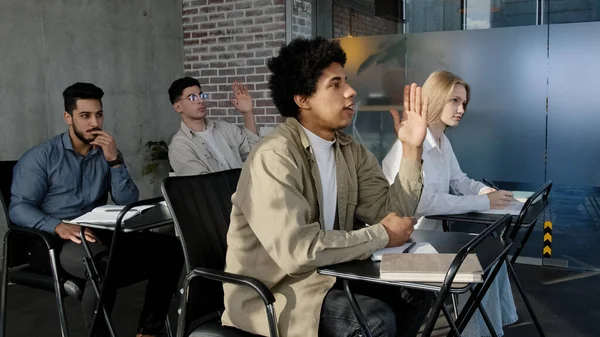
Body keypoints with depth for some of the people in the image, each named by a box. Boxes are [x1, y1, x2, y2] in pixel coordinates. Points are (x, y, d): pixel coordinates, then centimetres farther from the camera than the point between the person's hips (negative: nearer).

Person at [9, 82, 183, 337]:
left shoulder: (107, 154, 14)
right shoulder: (41, 156, 2)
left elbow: (128, 202, 4)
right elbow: (19, 207, -9)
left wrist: (115, 161, -9)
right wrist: (59, 227, -28)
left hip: (102, 234, 5)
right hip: (56, 241, -5)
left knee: (169, 248, -18)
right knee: (105, 264, -39)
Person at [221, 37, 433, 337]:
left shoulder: (350, 151, 3)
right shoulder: (275, 157, -23)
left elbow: (391, 214, 0)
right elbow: (297, 249, -32)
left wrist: (411, 150, -10)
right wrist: (381, 236, -20)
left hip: (324, 274, 8)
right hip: (269, 292, -7)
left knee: (415, 291, -2)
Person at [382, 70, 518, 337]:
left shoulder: (442, 141, 10)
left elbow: (459, 181, 17)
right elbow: (424, 202, -31)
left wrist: (486, 191, -5)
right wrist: (483, 202, -27)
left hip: (436, 229, 9)